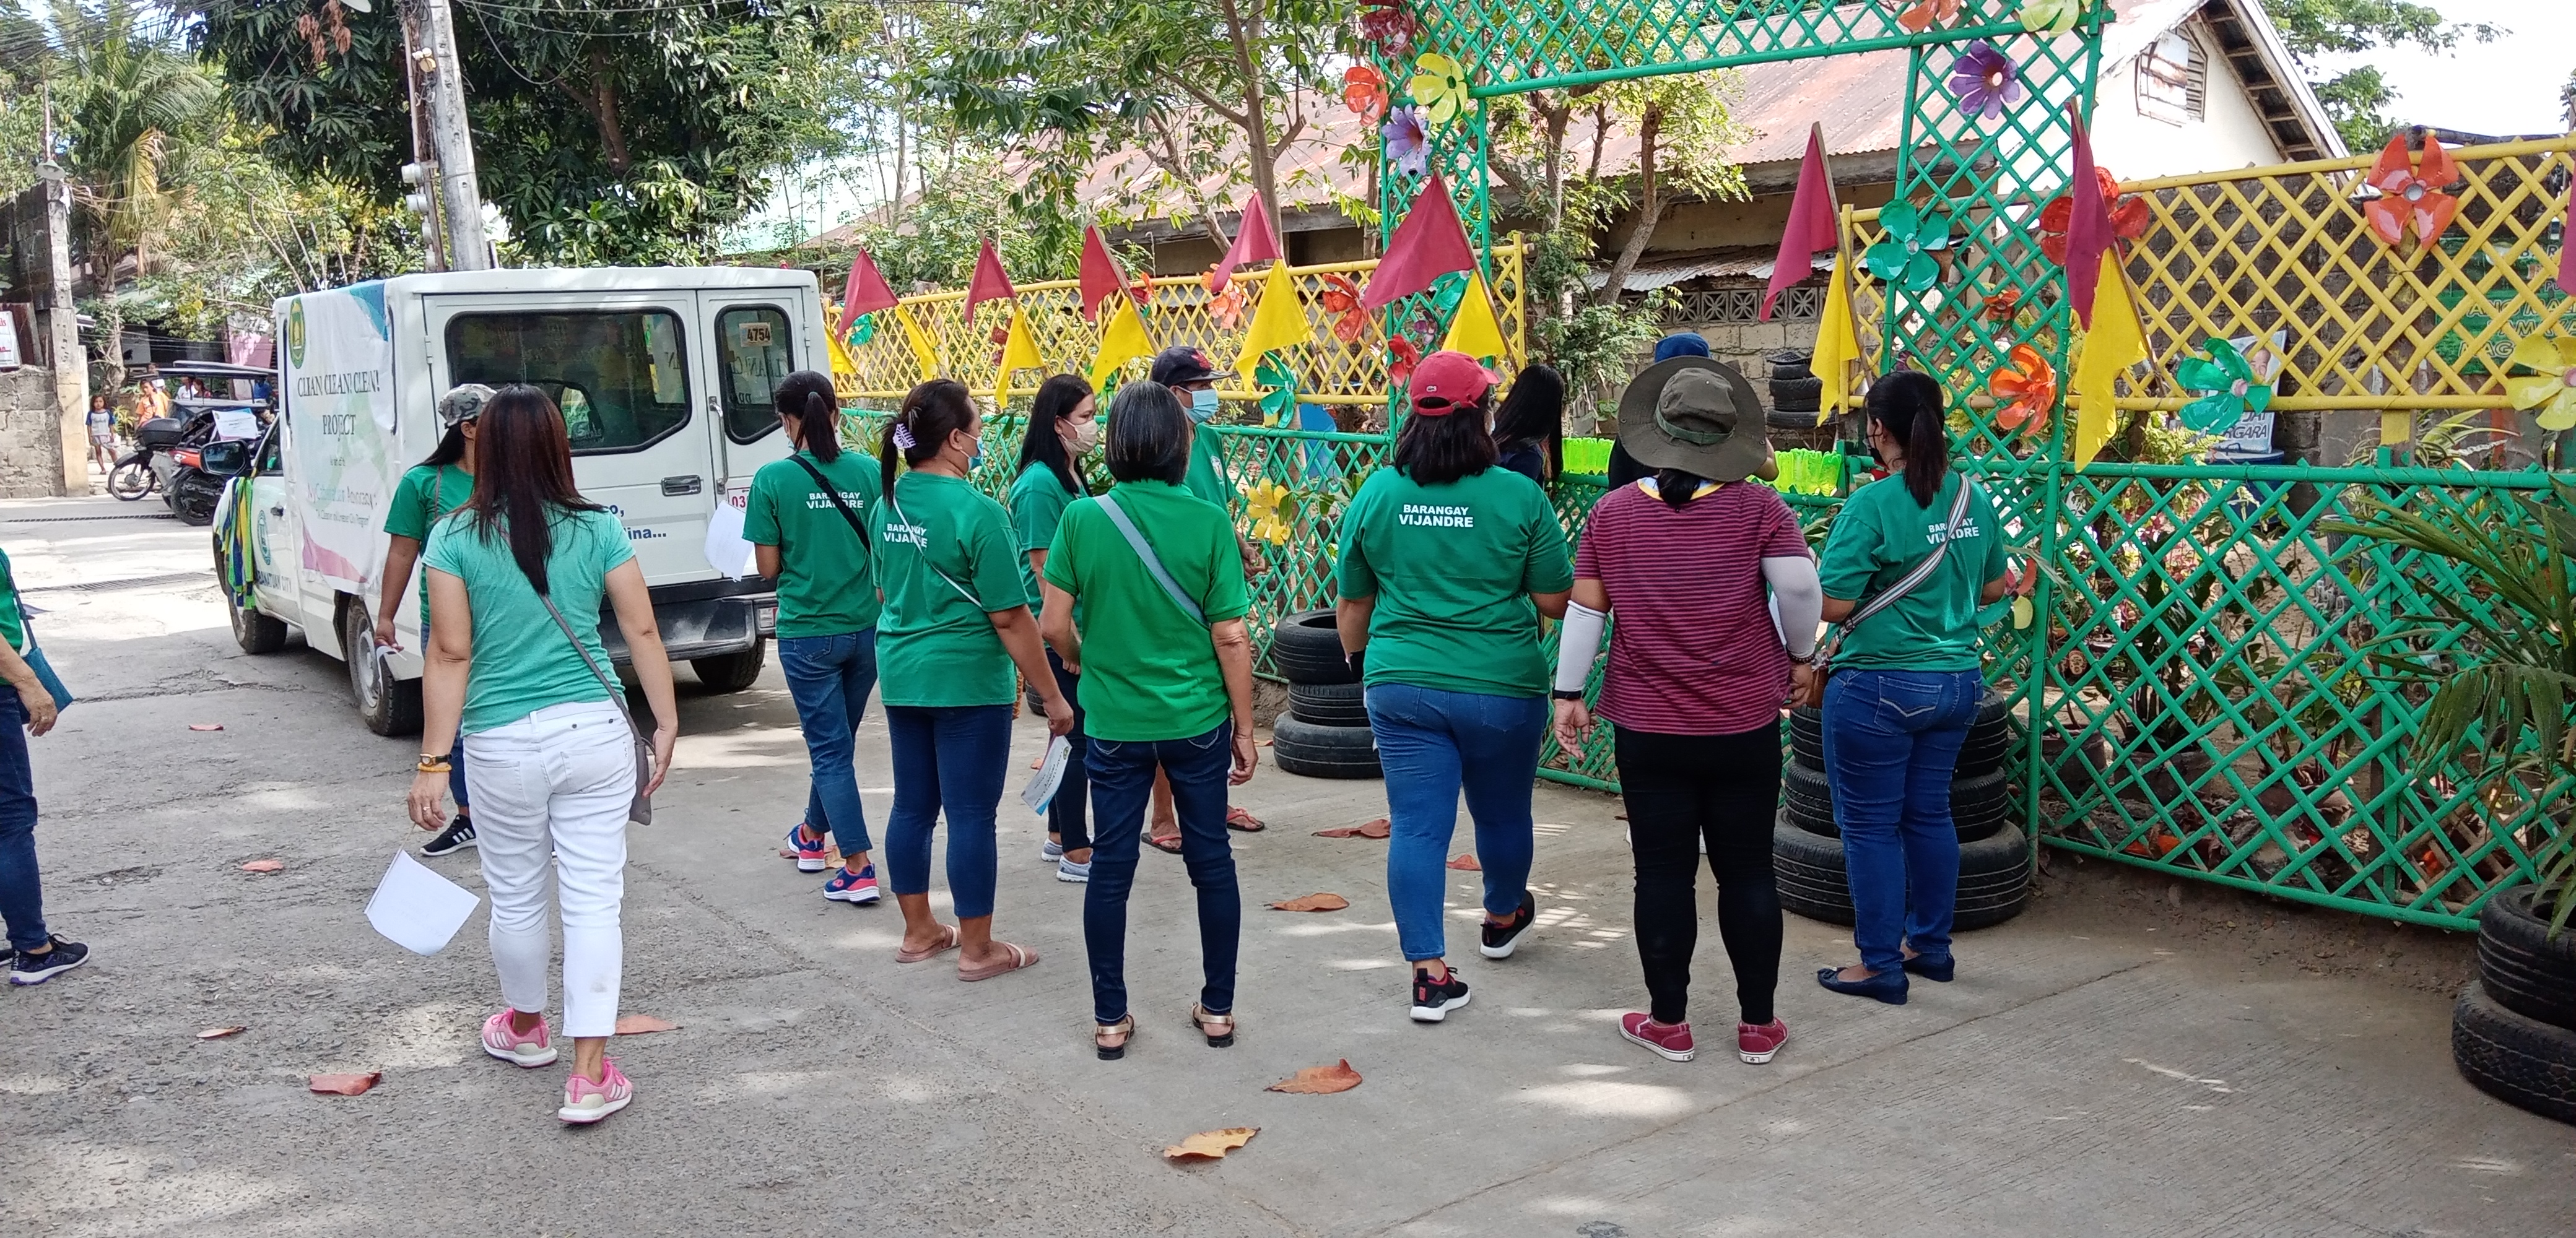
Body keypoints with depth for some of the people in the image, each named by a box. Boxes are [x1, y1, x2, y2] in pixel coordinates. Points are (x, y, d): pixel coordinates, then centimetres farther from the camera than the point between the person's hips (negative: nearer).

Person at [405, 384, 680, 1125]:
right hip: (595, 735, 1)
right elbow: (642, 631, -1)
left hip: (503, 745, -1)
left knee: (516, 897, 19)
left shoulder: (455, 539, -6)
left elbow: (450, 656, -8)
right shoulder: (597, 529, -1)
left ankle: (525, 1029, 42)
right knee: (593, 900, 3)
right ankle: (589, 1077, 3)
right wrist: (666, 725, 7)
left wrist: (433, 762, -5)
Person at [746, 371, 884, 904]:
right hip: (866, 628, 4)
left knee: (830, 748, 4)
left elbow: (768, 567, -7)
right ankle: (812, 835, 41)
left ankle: (858, 869, 0)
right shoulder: (869, 472, -4)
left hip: (808, 634, -4)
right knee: (837, 740, 21)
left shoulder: (773, 479, -11)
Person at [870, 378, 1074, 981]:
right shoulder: (976, 512, -18)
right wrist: (1052, 695, -10)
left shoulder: (887, 505, 5)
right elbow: (1009, 617, -17)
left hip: (901, 676, 8)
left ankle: (918, 932, 28)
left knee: (913, 805, 16)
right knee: (971, 813, 2)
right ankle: (977, 949, 11)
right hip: (966, 681, -7)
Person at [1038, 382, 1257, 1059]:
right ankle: (1218, 1009, 24)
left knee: (1111, 865, 11)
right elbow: (1231, 637, -9)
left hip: (1114, 721, 0)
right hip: (1197, 719, 0)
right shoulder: (1208, 522, -10)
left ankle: (1110, 1019, 19)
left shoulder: (1083, 519, -8)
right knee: (1211, 860, 14)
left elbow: (1055, 626, -5)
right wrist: (1244, 728, 1)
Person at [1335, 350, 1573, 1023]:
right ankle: (1503, 917, 45)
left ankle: (1430, 972, 3)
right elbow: (1554, 600, -5)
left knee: (1418, 826, 5)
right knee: (1502, 813, 21)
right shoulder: (1519, 496, -11)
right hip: (1501, 688, -1)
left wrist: (1360, 661, 23)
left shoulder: (1376, 493, -3)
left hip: (1401, 684, 1)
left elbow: (1353, 601, 7)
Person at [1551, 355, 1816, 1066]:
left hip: (1648, 728, 0)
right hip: (1744, 727, 0)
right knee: (1746, 872, 11)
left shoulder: (1613, 512, 0)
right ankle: (1757, 1025, 20)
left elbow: (1585, 610, 1)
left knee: (1663, 874, 9)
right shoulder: (1755, 506, -6)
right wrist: (1800, 655, 2)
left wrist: (1569, 694, 8)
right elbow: (1800, 584, -15)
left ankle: (1668, 1023, 18)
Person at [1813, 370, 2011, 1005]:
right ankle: (1930, 945, 31)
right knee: (1929, 814, 19)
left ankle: (1880, 965, 12)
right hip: (1957, 682, 7)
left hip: (1881, 686, -7)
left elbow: (1834, 604, -20)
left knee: (1871, 826, 5)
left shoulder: (1872, 505, -18)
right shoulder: (1973, 498, 3)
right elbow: (1993, 588, 15)